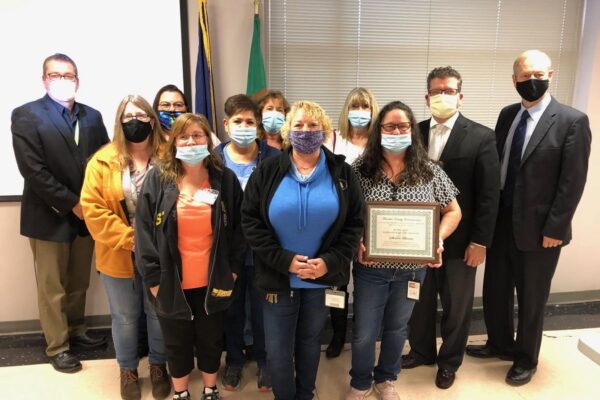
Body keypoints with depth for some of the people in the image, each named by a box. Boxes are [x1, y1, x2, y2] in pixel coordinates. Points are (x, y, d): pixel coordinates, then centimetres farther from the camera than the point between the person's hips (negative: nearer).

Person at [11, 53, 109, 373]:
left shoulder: (92, 116, 7)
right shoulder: (26, 115, -7)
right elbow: (33, 171, -15)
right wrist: (72, 204, -17)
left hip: (87, 214, 4)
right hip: (50, 217, -4)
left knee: (79, 283, 17)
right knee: (52, 288, 9)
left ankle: (75, 330, 36)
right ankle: (57, 347, 25)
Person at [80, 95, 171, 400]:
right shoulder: (103, 162, -4)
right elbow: (92, 209, -9)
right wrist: (129, 238, -16)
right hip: (119, 257, 0)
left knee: (159, 314, 15)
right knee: (125, 318, 16)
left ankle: (158, 365, 37)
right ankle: (128, 370, 38)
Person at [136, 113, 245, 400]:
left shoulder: (225, 179, -3)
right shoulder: (157, 179, -5)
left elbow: (238, 228, 1)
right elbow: (144, 231, -5)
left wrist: (233, 270, -2)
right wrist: (152, 277, -8)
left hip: (213, 282, 1)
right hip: (172, 283, 0)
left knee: (211, 340, 19)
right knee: (177, 343, 18)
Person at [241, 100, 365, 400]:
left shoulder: (342, 172, -2)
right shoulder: (267, 171, -5)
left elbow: (355, 222, -1)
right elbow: (250, 220, -7)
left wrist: (330, 261, -14)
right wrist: (283, 260, -16)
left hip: (323, 277, 1)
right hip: (278, 277, -1)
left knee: (310, 342, 20)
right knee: (278, 351, 9)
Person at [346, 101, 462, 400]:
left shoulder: (430, 172, -4)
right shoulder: (360, 170, -8)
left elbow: (453, 211, 3)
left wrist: (438, 239, -14)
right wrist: (356, 242, -21)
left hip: (412, 267, 2)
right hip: (370, 267, -1)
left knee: (397, 328, 21)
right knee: (363, 332, 11)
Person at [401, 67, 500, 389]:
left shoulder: (481, 137, -7)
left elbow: (489, 194, -8)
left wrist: (480, 241, -11)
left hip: (460, 240, -2)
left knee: (456, 305, 15)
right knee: (420, 300, 17)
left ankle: (449, 361, 37)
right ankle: (421, 350, 41)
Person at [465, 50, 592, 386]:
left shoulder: (572, 121, -11)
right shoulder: (507, 115, 6)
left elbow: (573, 182, -13)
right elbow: (496, 165, 8)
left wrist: (554, 229, -15)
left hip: (538, 228, -5)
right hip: (501, 223, 5)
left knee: (532, 299, 12)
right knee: (495, 290, 17)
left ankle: (526, 358, 34)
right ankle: (500, 343, 40)